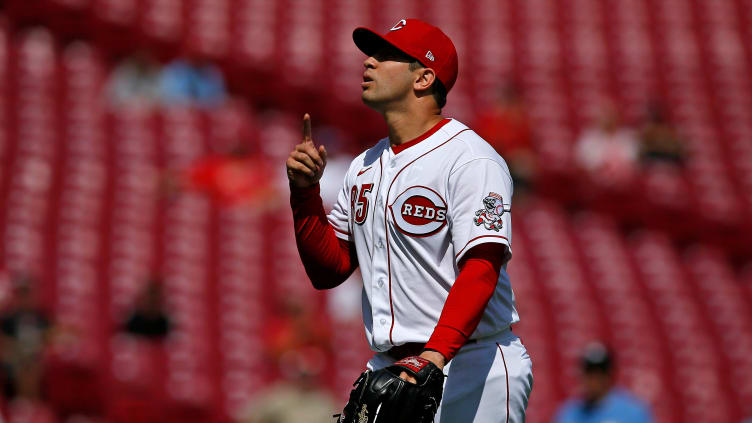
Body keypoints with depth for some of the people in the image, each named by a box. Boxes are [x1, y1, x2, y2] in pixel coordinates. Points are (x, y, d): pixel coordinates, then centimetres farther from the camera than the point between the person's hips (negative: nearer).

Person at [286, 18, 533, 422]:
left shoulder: (471, 159, -9)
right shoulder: (365, 166, 17)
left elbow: (481, 269, -20)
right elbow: (328, 270, 17)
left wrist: (436, 354, -33)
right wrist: (304, 191, 3)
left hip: (469, 370, -7)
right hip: (387, 370, 7)